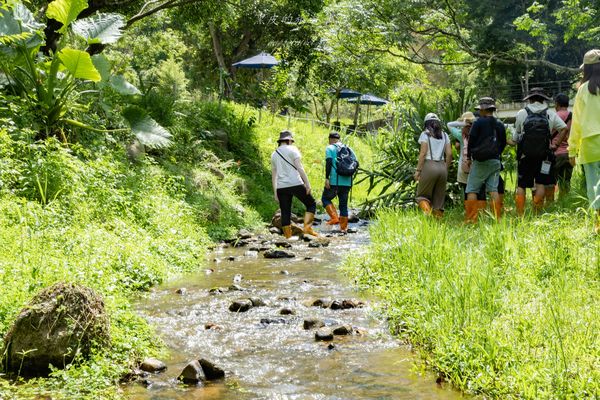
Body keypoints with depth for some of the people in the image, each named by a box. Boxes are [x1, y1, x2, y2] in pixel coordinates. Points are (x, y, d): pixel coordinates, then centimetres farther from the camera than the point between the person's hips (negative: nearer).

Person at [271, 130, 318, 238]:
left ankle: (288, 237, 4)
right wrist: (307, 183, -9)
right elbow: (299, 167, -9)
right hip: (295, 184, -5)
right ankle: (307, 227, -9)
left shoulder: (274, 154, 17)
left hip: (281, 187, 5)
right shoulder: (292, 149, 1)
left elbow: (273, 175, 16)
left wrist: (275, 193, 18)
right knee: (311, 204, 9)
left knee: (285, 213, 7)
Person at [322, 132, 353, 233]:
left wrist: (327, 178, -16)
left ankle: (334, 218, -6)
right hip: (347, 182, 5)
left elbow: (328, 163, -13)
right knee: (343, 204, 11)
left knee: (325, 198, 13)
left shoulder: (330, 148, 1)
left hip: (334, 181, -5)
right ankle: (344, 227, 7)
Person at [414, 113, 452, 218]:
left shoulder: (425, 134, 0)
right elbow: (449, 153, 6)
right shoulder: (444, 135, 12)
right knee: (439, 197, 12)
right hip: (442, 167, 4)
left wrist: (418, 170, -6)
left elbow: (423, 153, -8)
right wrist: (446, 169, 16)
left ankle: (427, 210, -24)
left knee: (422, 195, 5)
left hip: (429, 165, -4)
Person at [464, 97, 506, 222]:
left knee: (471, 190, -2)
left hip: (480, 161, -5)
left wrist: (469, 157, 4)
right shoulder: (500, 125, 10)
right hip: (495, 161, 5)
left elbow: (471, 140, -5)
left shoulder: (479, 122, -7)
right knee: (493, 189, 6)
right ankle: (497, 218, 1)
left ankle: (471, 219, -8)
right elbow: (503, 143, 16)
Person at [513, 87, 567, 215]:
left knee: (521, 186, 5)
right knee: (540, 184, 4)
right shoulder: (550, 114, 5)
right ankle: (537, 214, -1)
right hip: (543, 155, 0)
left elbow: (515, 138, 5)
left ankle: (520, 215, 2)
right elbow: (564, 128, -4)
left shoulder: (521, 113, 4)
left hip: (525, 155, 0)